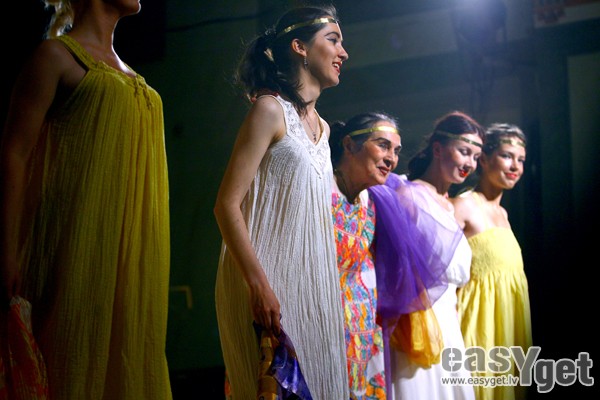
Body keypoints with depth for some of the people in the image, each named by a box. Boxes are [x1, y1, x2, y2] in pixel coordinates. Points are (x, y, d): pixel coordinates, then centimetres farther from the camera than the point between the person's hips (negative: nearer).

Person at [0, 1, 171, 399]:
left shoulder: (123, 69, 21)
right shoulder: (57, 54, -1)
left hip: (131, 247, 7)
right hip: (81, 243, -7)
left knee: (130, 359, 5)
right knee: (77, 358, -7)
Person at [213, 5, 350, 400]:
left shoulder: (321, 126, 17)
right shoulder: (271, 109, -7)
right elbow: (227, 204, -14)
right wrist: (258, 284, -23)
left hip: (313, 285, 8)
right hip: (269, 284, -8)